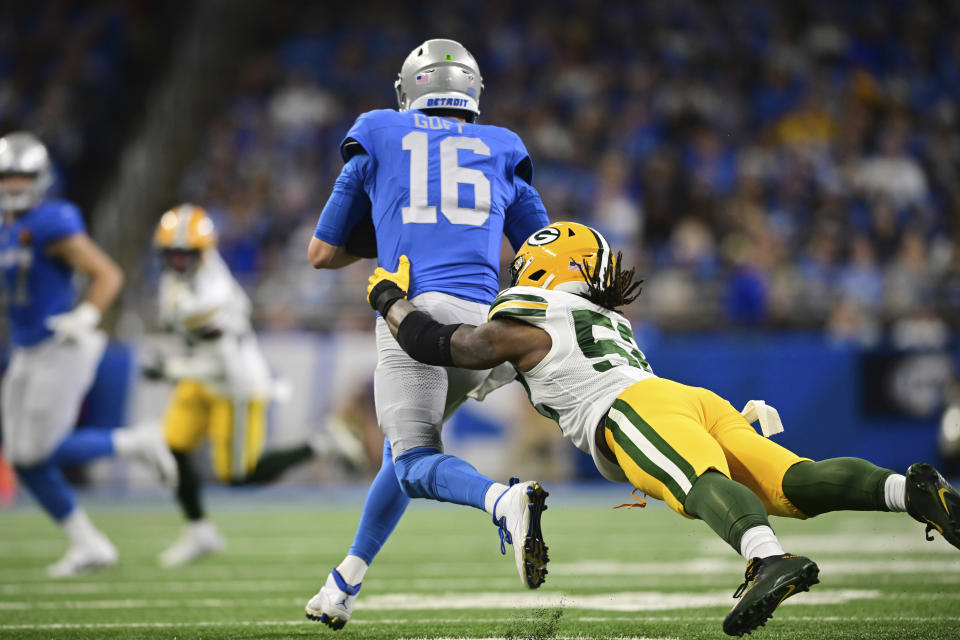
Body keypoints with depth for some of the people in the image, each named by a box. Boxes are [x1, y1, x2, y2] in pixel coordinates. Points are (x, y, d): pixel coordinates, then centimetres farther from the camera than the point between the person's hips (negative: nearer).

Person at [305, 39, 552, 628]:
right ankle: (343, 589, 22)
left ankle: (507, 502, -41)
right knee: (405, 446, 21)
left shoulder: (378, 144, 20)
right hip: (481, 315, 3)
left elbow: (323, 254, 27)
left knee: (415, 460, -9)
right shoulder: (501, 154, 24)